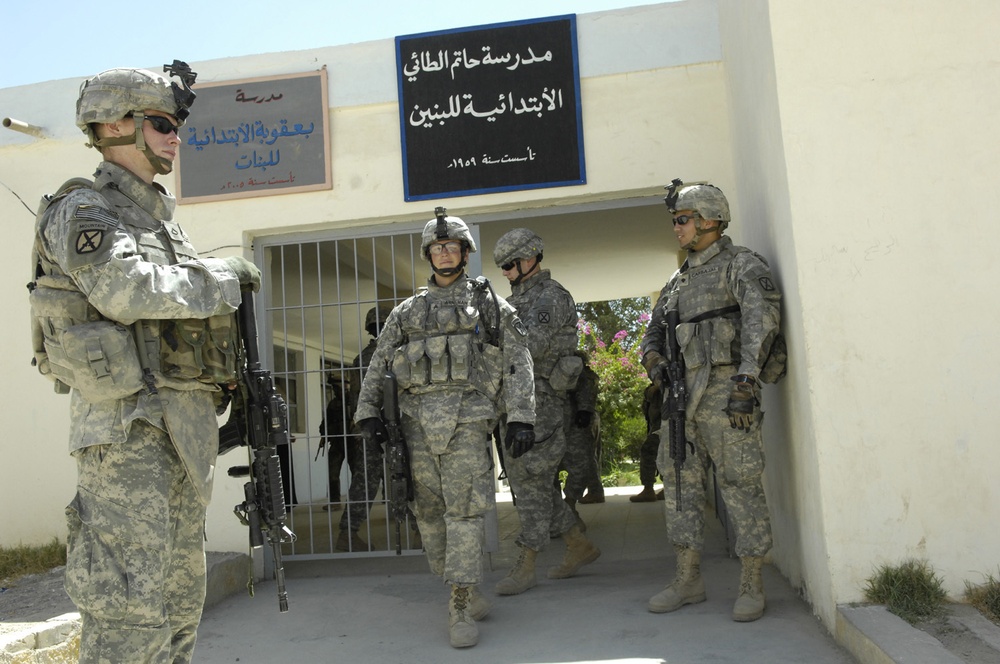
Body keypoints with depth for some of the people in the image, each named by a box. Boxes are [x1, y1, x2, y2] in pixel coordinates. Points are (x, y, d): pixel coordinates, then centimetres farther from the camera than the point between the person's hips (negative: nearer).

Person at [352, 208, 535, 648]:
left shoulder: (489, 305, 9)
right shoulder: (407, 311, 17)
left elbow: (518, 365, 3)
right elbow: (377, 365, 16)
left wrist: (521, 418, -7)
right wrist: (367, 412, 3)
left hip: (466, 421, -3)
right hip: (417, 422, 4)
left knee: (465, 512, -8)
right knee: (429, 513, 6)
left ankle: (461, 608, -1)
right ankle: (465, 591, 24)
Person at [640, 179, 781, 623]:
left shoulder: (741, 265, -2)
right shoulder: (679, 280, 20)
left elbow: (762, 319, -16)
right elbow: (654, 330, 27)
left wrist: (745, 379, -25)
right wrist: (653, 359, 5)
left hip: (725, 390, -8)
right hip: (682, 393, 8)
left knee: (741, 484, -4)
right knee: (680, 482, 8)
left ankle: (752, 586, 6)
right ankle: (688, 580, 17)